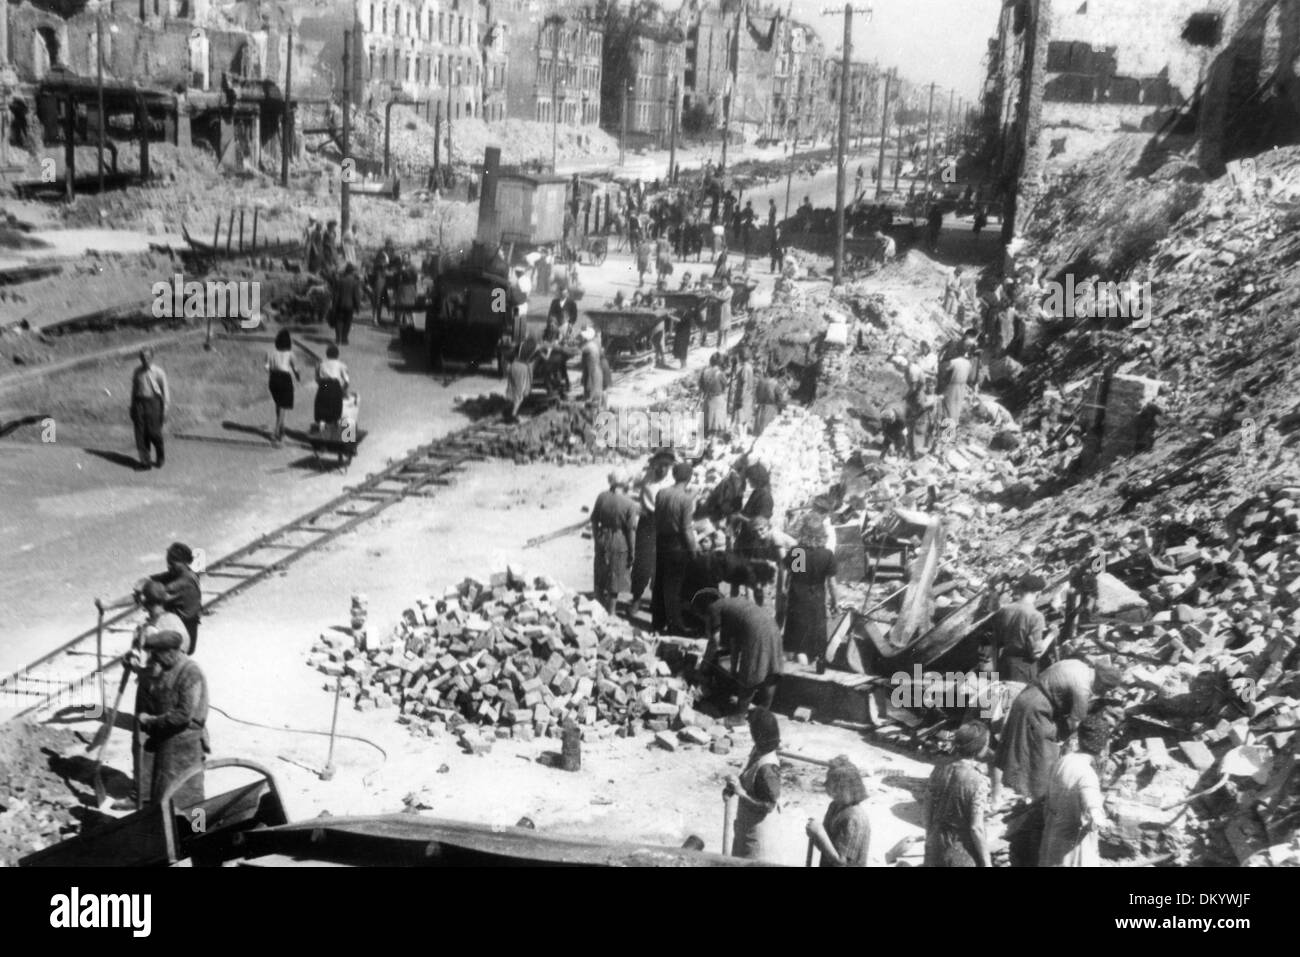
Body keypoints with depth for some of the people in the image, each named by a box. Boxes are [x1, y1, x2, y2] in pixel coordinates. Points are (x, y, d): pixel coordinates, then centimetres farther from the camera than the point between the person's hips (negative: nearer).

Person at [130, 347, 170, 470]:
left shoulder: (158, 372, -5)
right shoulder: (137, 371, 6)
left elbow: (165, 391, -2)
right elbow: (134, 389, 15)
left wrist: (165, 410, -4)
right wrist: (132, 408, 14)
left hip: (153, 402, -3)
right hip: (139, 402, 3)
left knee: (154, 432, -3)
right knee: (140, 432, -2)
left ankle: (160, 458, 21)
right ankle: (144, 461, 3)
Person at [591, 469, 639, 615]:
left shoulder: (602, 497, -8)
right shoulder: (629, 504, -18)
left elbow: (594, 520, 1)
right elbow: (631, 531, -14)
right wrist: (632, 552, -4)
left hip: (602, 541, 4)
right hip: (619, 544, -4)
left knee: (600, 578, 20)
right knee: (615, 580, 13)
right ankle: (610, 612, 22)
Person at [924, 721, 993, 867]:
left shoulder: (939, 770, -6)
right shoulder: (977, 781, -22)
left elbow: (928, 810, 3)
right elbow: (976, 828, -21)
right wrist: (987, 863, -10)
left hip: (936, 848, 5)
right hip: (963, 852, -5)